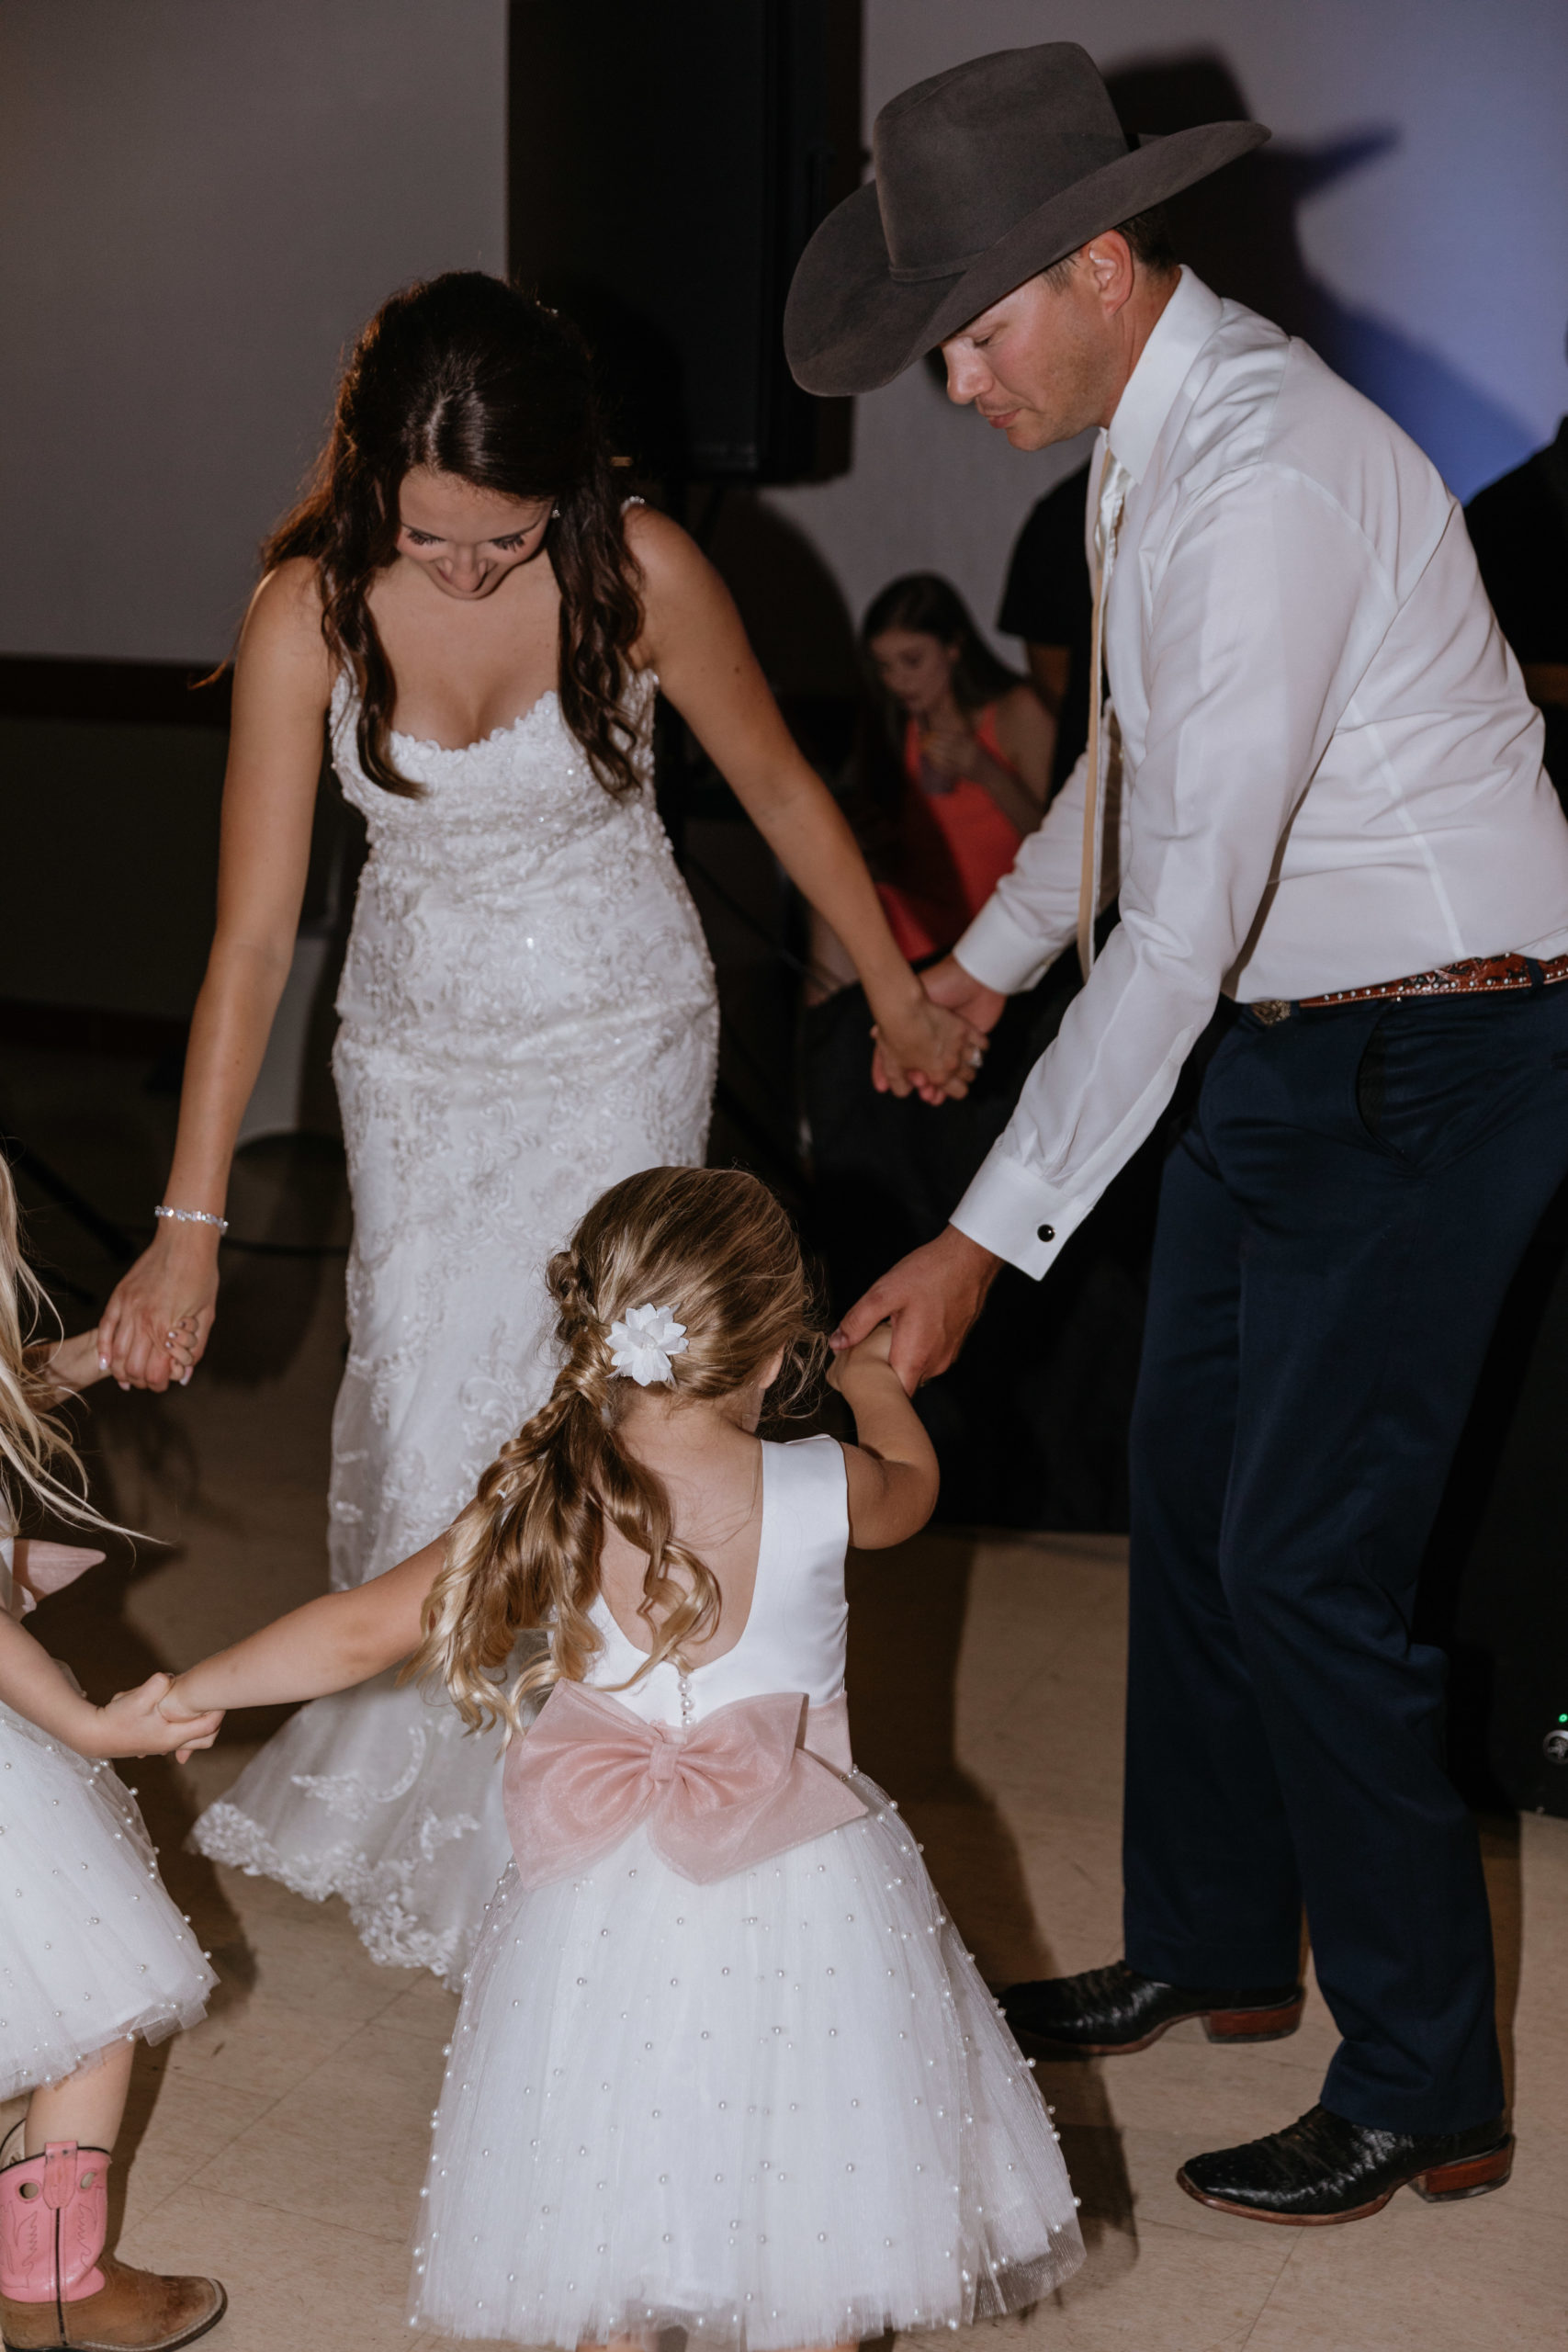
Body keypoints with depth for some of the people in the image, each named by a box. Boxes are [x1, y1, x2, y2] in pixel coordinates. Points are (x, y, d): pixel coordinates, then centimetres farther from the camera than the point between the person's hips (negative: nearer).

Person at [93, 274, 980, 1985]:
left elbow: (777, 784, -2)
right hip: (417, 1051, 2)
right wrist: (189, 1223, -17)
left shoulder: (640, 572, -19)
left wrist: (898, 995, 7)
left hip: (618, 1036, -1)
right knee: (420, 1410, 4)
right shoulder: (311, 611, -17)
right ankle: (406, 1790, 32)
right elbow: (251, 932, -16)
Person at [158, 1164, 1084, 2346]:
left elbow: (363, 1631, -5)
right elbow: (911, 1485, 11)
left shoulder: (549, 1508, -11)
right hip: (804, 1895, -1)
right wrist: (876, 1381, 33)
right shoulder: (819, 1492, -13)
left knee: (605, 2232, 18)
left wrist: (193, 1693, 9)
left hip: (607, 1908, 1)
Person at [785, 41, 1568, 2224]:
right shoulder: (1155, 429, 4)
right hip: (1282, 1041, 10)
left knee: (1307, 1565, -7)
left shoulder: (1266, 480, -27)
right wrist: (985, 954, 31)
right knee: (1185, 1496, 17)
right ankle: (1212, 1948, 36)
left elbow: (1185, 922, -31)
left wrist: (984, 1243, -29)